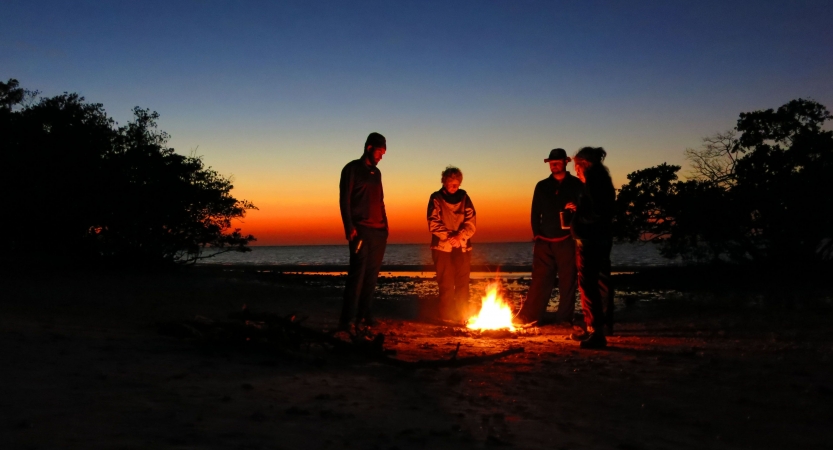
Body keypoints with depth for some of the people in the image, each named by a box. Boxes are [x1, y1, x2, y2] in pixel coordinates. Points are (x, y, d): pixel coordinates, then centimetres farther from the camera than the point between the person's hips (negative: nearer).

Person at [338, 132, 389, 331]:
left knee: (372, 274, 4)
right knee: (357, 273, -12)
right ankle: (346, 320, -11)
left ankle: (363, 315, 9)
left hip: (379, 232, 7)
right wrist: (350, 228, -16)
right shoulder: (352, 169, 0)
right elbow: (344, 200, -6)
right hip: (361, 231, -7)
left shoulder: (376, 173, 19)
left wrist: (385, 226, 11)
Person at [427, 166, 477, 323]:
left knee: (462, 283, 2)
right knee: (446, 283, -2)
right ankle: (447, 316, 3)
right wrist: (448, 236, -19)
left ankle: (462, 315, 9)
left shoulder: (464, 198, 7)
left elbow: (471, 223, 1)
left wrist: (460, 235, -17)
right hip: (442, 246, -2)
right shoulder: (436, 198, 2)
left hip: (463, 247, 2)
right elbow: (433, 223, -6)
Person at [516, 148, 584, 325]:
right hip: (544, 242, 2)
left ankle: (564, 320, 10)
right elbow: (535, 212, 11)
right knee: (540, 281, 1)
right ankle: (527, 318, 3)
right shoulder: (542, 186, 11)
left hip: (566, 242, -1)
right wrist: (536, 234, 3)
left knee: (567, 281, 3)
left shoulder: (576, 185, 4)